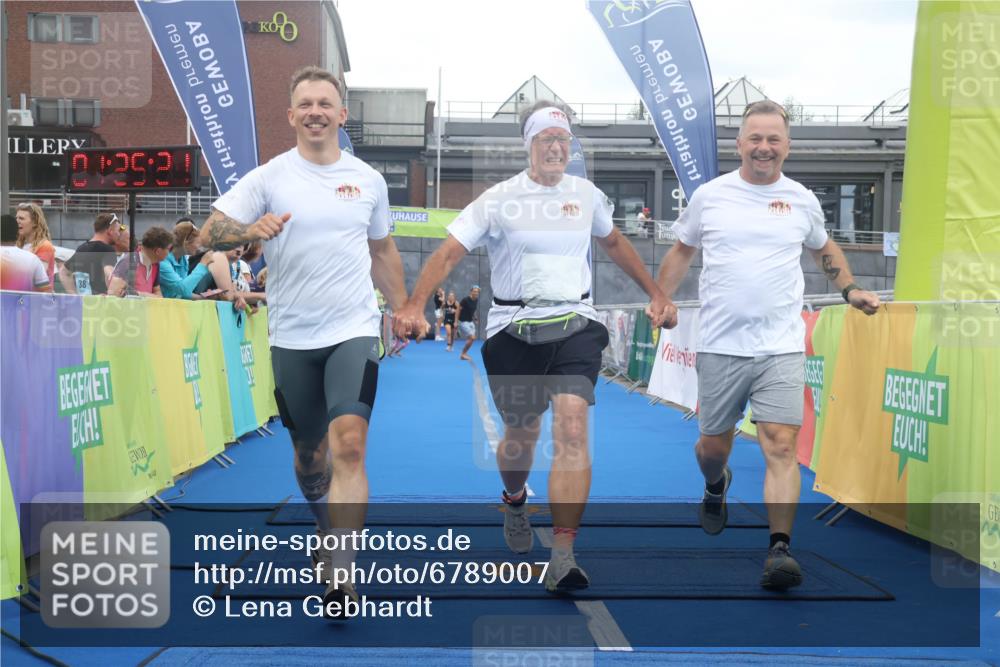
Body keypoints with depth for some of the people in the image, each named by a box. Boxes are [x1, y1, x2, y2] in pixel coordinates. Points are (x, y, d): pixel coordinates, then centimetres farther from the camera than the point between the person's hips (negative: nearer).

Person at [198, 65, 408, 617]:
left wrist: (403, 308, 17)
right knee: (308, 449, 15)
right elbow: (209, 234, -8)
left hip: (354, 330, -1)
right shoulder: (268, 178, -1)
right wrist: (253, 229, -27)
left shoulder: (369, 180, 6)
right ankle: (327, 526, 44)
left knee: (349, 444, -18)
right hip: (292, 337, 1)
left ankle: (341, 577, -18)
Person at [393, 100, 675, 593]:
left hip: (574, 326, 1)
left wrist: (655, 294, 27)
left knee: (572, 427, -17)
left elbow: (614, 243, 26)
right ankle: (514, 502, 49)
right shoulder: (499, 200, -4)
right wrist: (414, 305, -24)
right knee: (522, 435, 12)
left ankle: (562, 557, -17)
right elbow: (448, 253, -10)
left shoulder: (586, 195, 8)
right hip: (514, 329, -1)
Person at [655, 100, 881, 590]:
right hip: (720, 347, 0)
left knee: (781, 446, -12)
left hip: (781, 347, 0)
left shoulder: (802, 200, 7)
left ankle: (779, 550, -11)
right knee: (713, 445, 12)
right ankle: (716, 488, 46)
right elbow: (681, 251, 15)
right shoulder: (709, 196, 3)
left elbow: (824, 248, 25)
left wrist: (850, 290, 12)